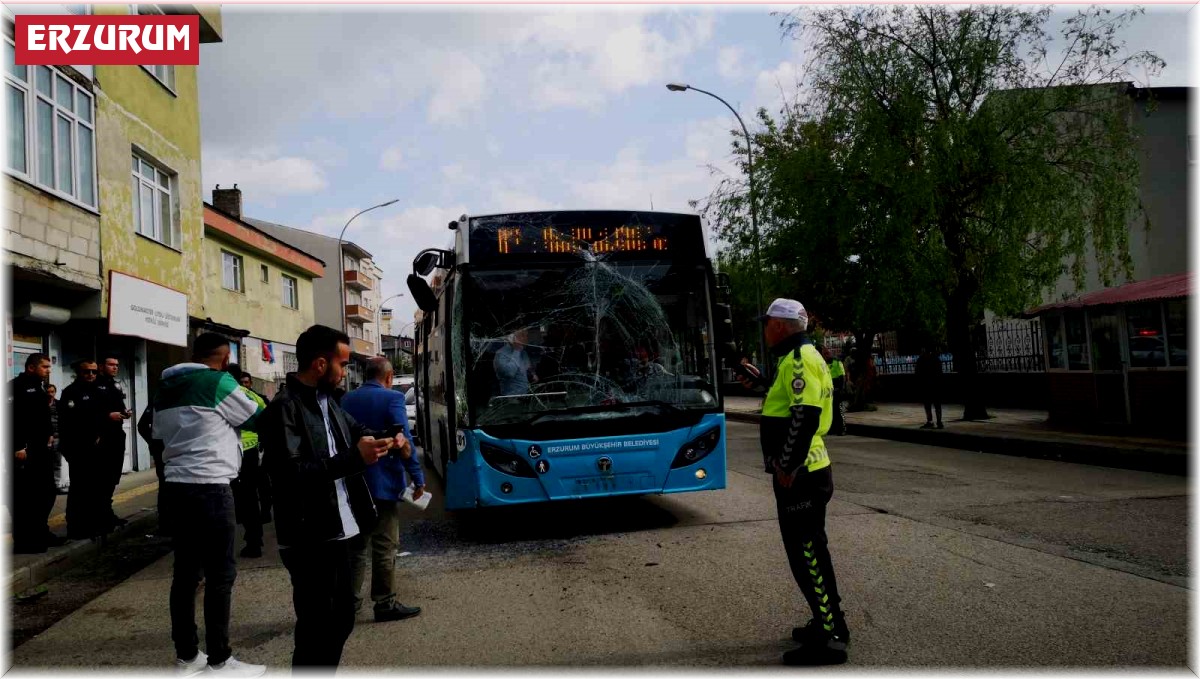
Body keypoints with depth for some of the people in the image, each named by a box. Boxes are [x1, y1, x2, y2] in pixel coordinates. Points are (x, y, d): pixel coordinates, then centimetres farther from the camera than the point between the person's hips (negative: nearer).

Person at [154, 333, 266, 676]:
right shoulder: (219, 382, -10)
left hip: (175, 487, 8)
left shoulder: (165, 388, 11)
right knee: (220, 574, -1)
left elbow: (160, 438, 19)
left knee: (185, 570, 12)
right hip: (209, 488, -8)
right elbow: (259, 420, 0)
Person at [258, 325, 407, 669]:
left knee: (341, 619, 21)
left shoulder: (328, 401, 10)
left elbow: (357, 429, 27)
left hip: (339, 532, 9)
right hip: (309, 540, -9)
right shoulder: (283, 408, -17)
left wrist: (383, 439, 6)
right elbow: (290, 474, -27)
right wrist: (355, 458, -27)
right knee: (315, 629, 1)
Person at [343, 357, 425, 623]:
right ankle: (385, 604, 8)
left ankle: (350, 599, 23)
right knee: (384, 546, 2)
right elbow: (404, 441, -17)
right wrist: (418, 479, -11)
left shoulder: (346, 399, 6)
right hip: (383, 484, -6)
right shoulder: (392, 398, -12)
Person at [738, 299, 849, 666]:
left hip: (798, 476, -11)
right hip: (808, 472, 11)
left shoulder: (799, 359, -18)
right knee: (811, 549, 19)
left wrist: (786, 467, -23)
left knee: (805, 554, -3)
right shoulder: (800, 357, 14)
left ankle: (829, 639, 4)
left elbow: (806, 415, -27)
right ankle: (830, 623, 31)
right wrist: (761, 383, 25)